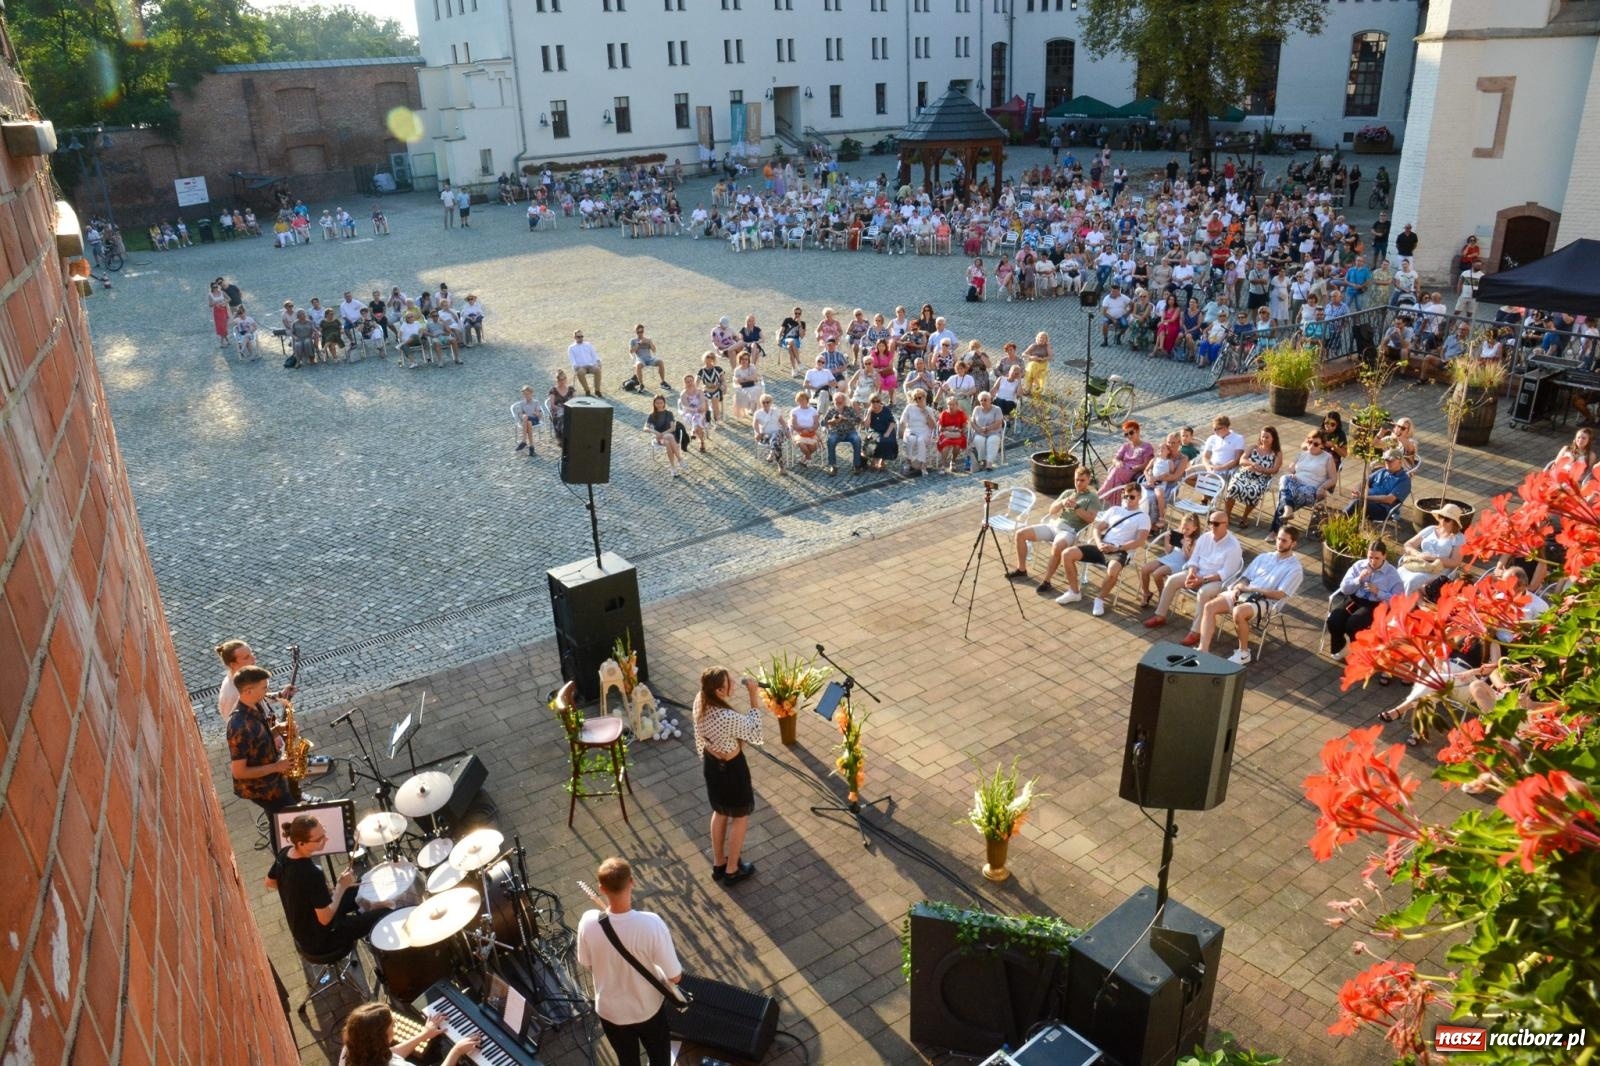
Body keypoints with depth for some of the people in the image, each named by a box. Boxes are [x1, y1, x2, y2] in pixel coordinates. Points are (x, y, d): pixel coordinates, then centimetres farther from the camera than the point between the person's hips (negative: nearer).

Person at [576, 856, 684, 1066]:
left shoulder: (588, 922, -26)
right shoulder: (651, 924, -34)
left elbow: (586, 964, -6)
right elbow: (675, 976, -22)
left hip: (610, 1010, 2)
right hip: (649, 1008, -2)